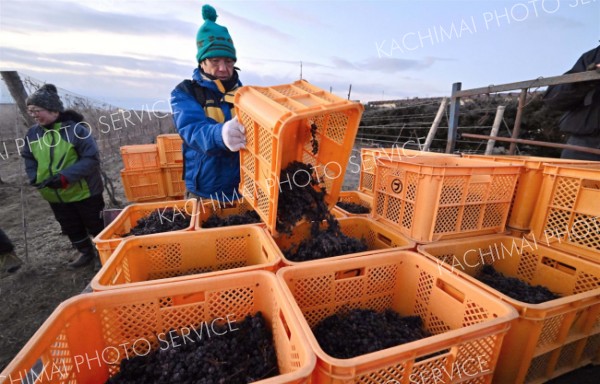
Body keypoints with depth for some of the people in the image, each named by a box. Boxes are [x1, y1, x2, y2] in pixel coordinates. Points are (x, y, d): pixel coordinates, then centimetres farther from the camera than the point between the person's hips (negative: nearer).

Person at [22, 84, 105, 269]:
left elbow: (91, 159, -21)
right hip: (54, 194, 6)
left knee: (95, 226, 9)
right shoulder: (33, 132, 1)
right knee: (70, 228, 18)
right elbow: (28, 157, 14)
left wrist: (65, 176, -26)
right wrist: (34, 177, -4)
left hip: (84, 191, -6)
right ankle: (86, 253, 38)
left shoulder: (76, 128, -18)